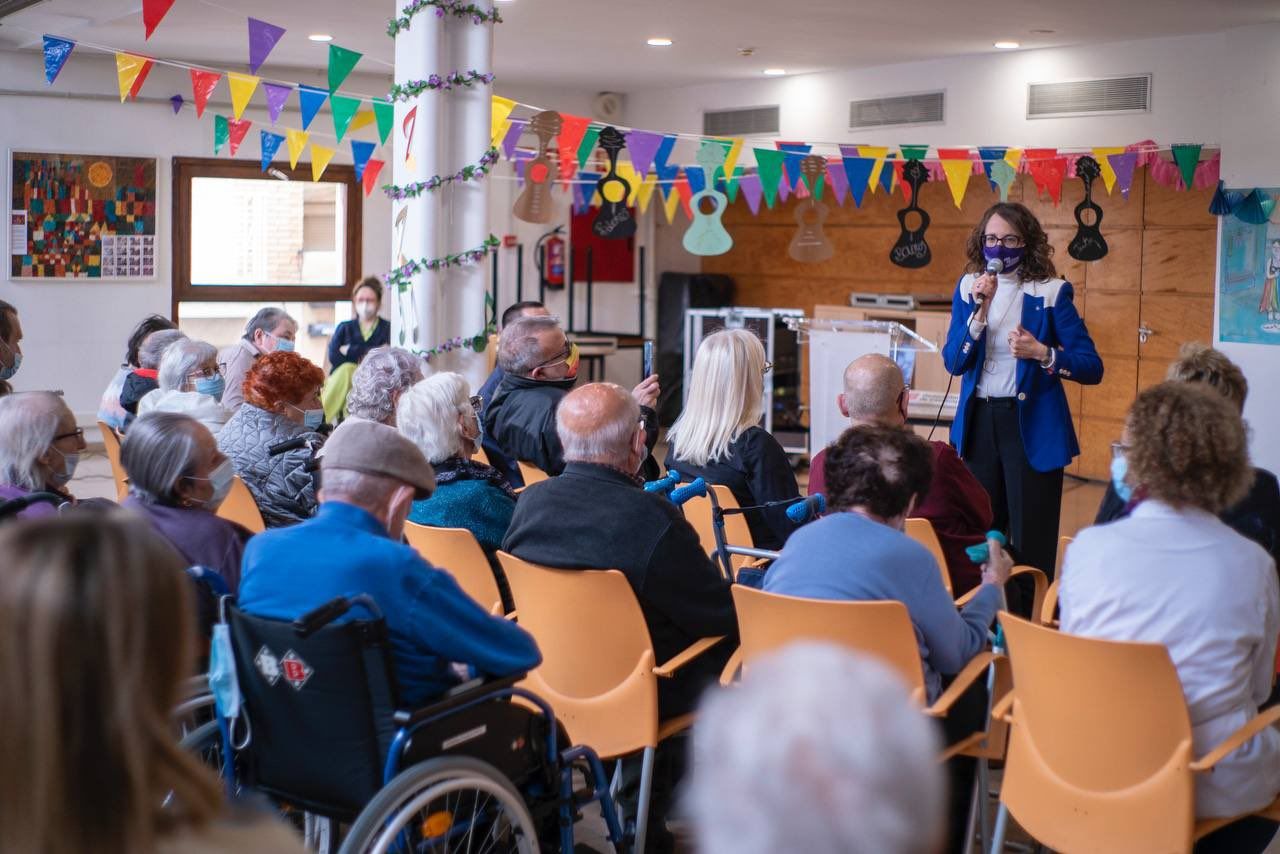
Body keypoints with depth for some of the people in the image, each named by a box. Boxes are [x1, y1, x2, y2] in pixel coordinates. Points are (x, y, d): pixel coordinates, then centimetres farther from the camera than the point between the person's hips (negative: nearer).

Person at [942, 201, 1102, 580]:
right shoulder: (968, 288, 5)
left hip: (1031, 425, -3)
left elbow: (1092, 368, -6)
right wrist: (980, 310, -15)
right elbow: (953, 362, -4)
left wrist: (1042, 353, -22)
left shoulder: (1051, 292, -4)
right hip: (978, 423, 4)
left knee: (1031, 542, -2)